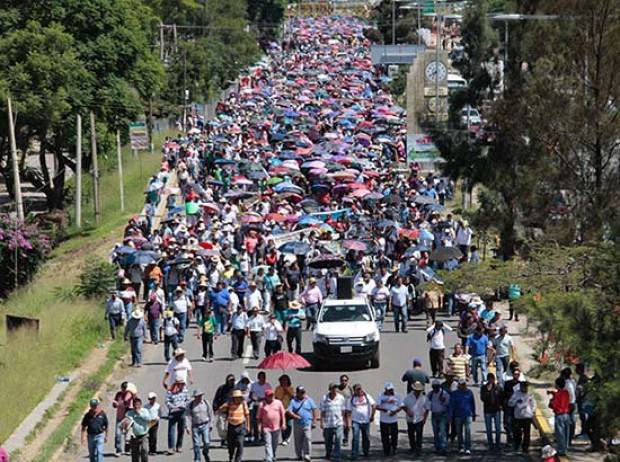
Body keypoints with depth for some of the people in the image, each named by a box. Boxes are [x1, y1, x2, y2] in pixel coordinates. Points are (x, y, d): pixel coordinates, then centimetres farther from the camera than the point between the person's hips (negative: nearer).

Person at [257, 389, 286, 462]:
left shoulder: (278, 403, 5)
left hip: (276, 428, 3)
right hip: (266, 428, -3)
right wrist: (259, 426, -6)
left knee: (275, 444, 13)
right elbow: (259, 417, 1)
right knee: (268, 444, -12)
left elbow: (282, 414, 9)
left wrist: (283, 424, 2)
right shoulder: (262, 404, 0)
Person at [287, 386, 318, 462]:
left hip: (307, 424, -1)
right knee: (298, 440, 8)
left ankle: (307, 455, -12)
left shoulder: (309, 400, 5)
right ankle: (299, 455, 22)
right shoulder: (293, 401, 3)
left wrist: (313, 421, 0)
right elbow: (289, 411, -4)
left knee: (308, 439, -12)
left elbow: (314, 410, 7)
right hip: (297, 424, 1)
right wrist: (295, 416, -21)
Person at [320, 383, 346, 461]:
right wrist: (322, 422, -5)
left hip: (338, 422, 0)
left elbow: (343, 411, 11)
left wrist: (343, 421, 14)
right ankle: (328, 454, 32)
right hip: (328, 423, 0)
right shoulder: (324, 398, -3)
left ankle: (335, 456, -12)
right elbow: (322, 411, -2)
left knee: (338, 439, -13)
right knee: (328, 440, 12)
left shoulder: (341, 398, 3)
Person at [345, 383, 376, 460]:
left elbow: (374, 405, 4)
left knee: (366, 438, 11)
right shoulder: (351, 399, 2)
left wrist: (372, 415, -1)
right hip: (356, 421, -2)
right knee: (355, 438, -13)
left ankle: (366, 452, 29)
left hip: (366, 421, 2)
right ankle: (354, 454, -12)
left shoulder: (367, 396, 3)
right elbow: (349, 411, 1)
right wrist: (349, 422, -7)